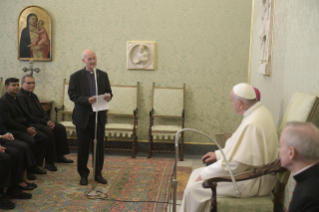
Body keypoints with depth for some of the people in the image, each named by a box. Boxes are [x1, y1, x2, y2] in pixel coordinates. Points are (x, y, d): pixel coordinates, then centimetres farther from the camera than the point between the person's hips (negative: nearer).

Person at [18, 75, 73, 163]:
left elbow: (41, 111, 19)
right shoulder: (20, 96, -12)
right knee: (48, 131, -31)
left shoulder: (33, 95, 19)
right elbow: (28, 117, -19)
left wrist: (48, 121, -1)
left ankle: (59, 155, 2)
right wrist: (45, 122, -19)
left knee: (61, 128, -4)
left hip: (41, 122, 10)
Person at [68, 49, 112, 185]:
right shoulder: (76, 76, -2)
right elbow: (72, 95, -9)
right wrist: (86, 100, -25)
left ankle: (98, 173, 21)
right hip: (83, 117, -2)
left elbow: (108, 92, 9)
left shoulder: (103, 75, 8)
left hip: (99, 116, 3)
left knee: (99, 146, 8)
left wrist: (108, 96, -15)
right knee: (83, 147, 6)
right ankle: (83, 175, 20)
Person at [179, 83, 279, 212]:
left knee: (194, 189, -11)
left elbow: (234, 164, -25)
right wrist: (219, 154, 14)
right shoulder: (261, 112, 4)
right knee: (197, 173, 13)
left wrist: (205, 174, -13)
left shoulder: (251, 124, -28)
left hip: (253, 182, -10)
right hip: (252, 171, 10)